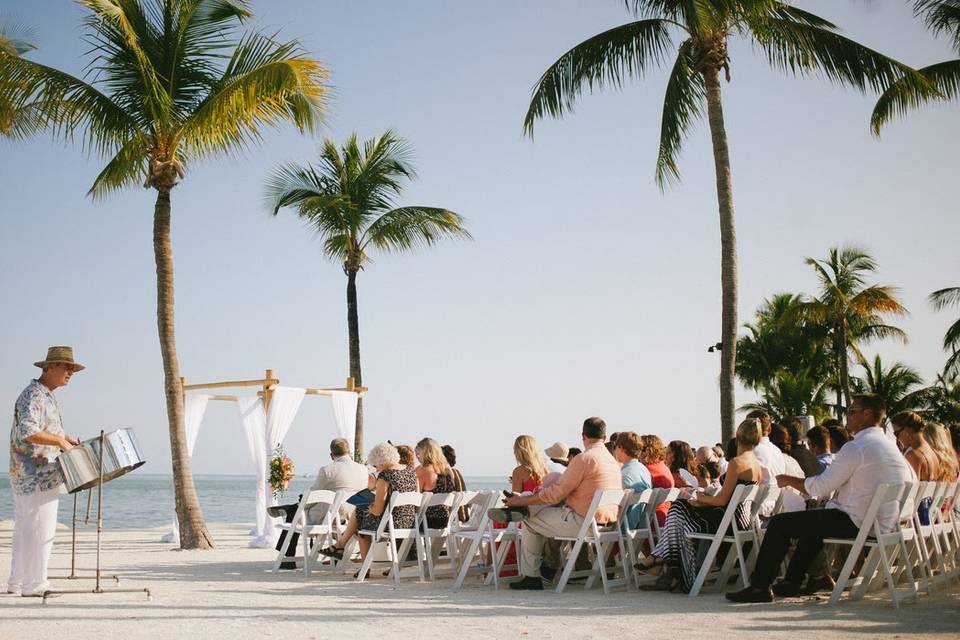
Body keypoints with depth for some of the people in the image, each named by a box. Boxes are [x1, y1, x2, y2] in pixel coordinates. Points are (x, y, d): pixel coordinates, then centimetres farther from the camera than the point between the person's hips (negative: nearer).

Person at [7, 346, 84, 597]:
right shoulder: (34, 396, -15)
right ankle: (33, 584, -2)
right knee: (40, 530, -7)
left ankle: (17, 582, 20)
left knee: (25, 529, 14)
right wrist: (60, 440, -22)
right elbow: (28, 433, -27)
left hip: (25, 475, 10)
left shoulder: (46, 396, 18)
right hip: (37, 475, -10)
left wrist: (64, 438, 15)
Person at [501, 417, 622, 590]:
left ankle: (531, 576, 11)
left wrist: (521, 501, -3)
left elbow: (555, 494, -14)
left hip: (583, 522, -9)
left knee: (529, 521, 7)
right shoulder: (613, 461, 13)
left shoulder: (583, 459, -15)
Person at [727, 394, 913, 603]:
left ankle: (760, 586, 1)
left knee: (779, 523, -1)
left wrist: (788, 480, 2)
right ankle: (792, 581, 31)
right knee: (812, 521, 31)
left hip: (855, 522, -9)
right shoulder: (891, 446, 11)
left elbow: (821, 486, -16)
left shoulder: (856, 448, -16)